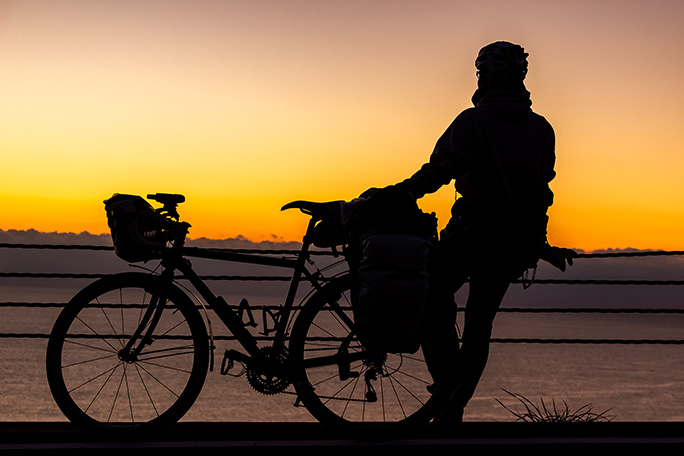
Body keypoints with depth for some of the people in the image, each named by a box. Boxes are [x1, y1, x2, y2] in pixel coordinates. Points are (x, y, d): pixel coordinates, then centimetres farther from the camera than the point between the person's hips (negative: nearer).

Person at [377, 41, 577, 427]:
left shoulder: (474, 120, -8)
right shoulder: (542, 129, 10)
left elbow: (440, 170, -21)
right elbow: (543, 191, 15)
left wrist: (392, 194, -19)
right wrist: (537, 241, 23)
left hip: (472, 235, -6)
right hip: (516, 244, 6)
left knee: (433, 298, 9)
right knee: (480, 323, 12)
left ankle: (448, 377, -8)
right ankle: (453, 410, 18)